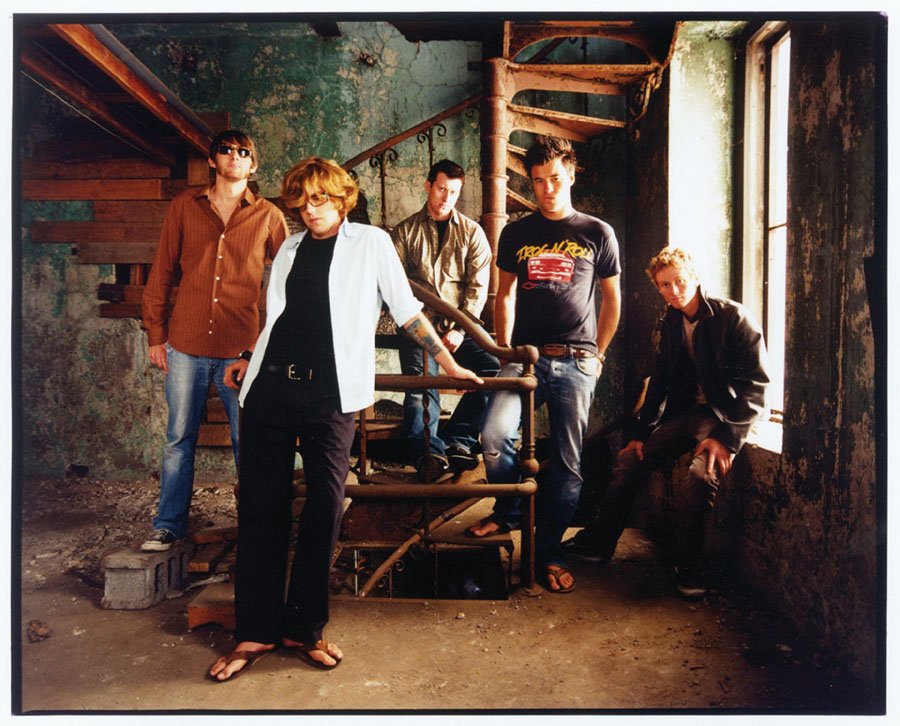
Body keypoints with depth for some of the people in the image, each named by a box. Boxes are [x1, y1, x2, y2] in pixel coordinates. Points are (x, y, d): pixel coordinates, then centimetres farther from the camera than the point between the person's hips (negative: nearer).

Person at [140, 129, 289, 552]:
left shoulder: (268, 216, 5)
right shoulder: (184, 206, 9)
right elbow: (162, 272, 11)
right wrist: (155, 334, 7)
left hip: (241, 350, -1)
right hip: (185, 346, 2)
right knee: (179, 439, 9)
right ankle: (168, 526, 23)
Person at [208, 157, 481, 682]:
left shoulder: (371, 243, 11)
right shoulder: (290, 250, 22)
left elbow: (406, 309, 11)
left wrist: (449, 363, 9)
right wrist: (251, 361, 17)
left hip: (329, 392, -3)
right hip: (271, 387, 4)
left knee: (326, 506, -4)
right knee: (261, 506, 2)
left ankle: (304, 628, 11)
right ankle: (257, 632, 12)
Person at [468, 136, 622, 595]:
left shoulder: (598, 234, 8)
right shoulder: (515, 233, 12)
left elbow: (612, 298, 15)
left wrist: (596, 353, 11)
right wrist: (505, 350, 9)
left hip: (576, 362, -1)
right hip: (525, 354, 1)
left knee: (567, 461, 2)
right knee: (493, 435, -18)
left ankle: (548, 550, 17)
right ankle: (509, 510, 10)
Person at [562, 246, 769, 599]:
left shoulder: (734, 318, -12)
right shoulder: (672, 324, 8)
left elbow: (755, 385, -14)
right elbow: (659, 382, 13)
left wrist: (727, 438, -22)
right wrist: (639, 432, 6)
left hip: (725, 415, -6)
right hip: (686, 412, 7)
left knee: (703, 472, -31)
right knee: (630, 460, -3)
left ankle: (688, 566, -14)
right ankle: (598, 541, 9)